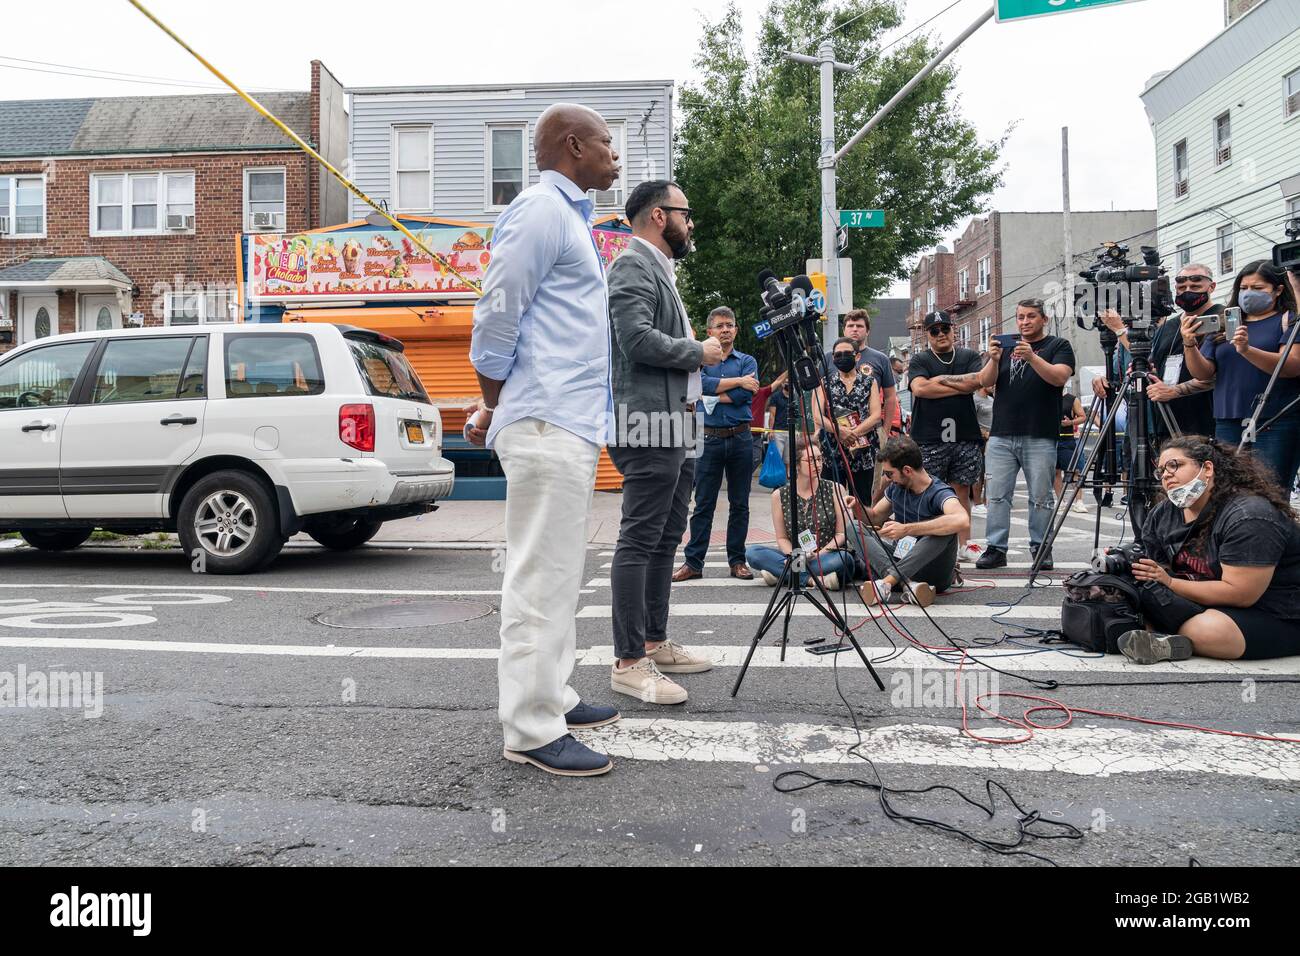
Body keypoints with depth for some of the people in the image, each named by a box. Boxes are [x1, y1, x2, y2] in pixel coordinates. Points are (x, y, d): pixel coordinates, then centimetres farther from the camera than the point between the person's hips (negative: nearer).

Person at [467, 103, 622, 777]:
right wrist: (494, 408, -2)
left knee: (558, 574, 14)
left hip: (572, 425, 10)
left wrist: (498, 409, 20)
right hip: (547, 426, -10)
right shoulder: (541, 209, -8)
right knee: (542, 578, -7)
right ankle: (531, 730, 0)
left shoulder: (568, 215, 23)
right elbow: (496, 318, -12)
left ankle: (552, 697, 25)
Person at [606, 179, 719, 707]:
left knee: (666, 539, 13)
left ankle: (656, 643, 22)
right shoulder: (633, 266, -8)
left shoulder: (658, 268, 25)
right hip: (650, 427, -11)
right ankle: (629, 663, -7)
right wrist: (699, 352, -9)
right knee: (640, 541, -10)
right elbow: (638, 339, -21)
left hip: (675, 426, 11)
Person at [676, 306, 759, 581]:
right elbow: (700, 384, -13)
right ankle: (693, 562, 4)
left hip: (740, 438, 1)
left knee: (739, 504, 6)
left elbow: (745, 395, -8)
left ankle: (737, 560, 14)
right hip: (710, 439, -1)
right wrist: (737, 381, -10)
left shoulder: (747, 362, 9)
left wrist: (711, 396, -7)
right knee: (703, 504, 0)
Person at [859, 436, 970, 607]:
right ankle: (909, 585, -31)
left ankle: (886, 583, -37)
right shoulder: (896, 488, 3)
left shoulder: (939, 493, -17)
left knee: (945, 530, -32)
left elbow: (962, 521, -39)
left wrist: (906, 530, -37)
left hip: (933, 574, -6)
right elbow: (875, 518, 20)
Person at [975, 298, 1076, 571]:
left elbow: (1059, 377, -11)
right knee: (997, 495, 0)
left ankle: (1040, 548, 10)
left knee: (1041, 497, 1)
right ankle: (996, 549, 4)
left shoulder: (1058, 346, 7)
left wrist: (1032, 357, -23)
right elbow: (985, 382, 7)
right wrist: (994, 360, -12)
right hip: (1001, 436, 3)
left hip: (1040, 438, -3)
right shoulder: (1006, 346, 18)